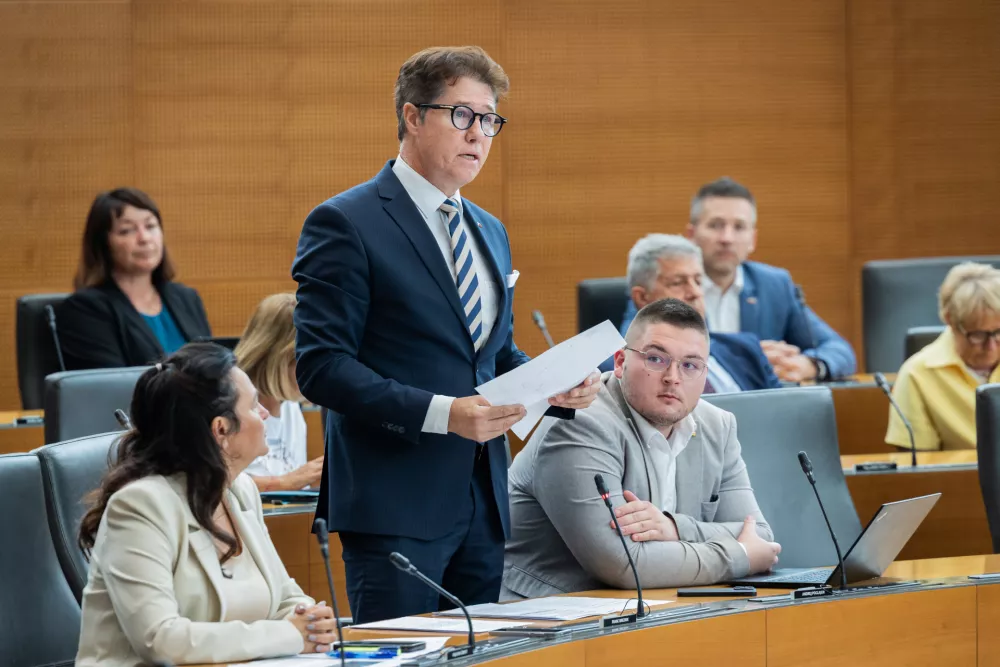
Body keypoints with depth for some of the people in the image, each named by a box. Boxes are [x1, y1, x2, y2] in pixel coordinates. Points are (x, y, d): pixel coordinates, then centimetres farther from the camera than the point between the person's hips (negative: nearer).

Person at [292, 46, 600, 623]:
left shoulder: (489, 232, 18)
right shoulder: (346, 224, -7)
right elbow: (321, 365, -14)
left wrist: (560, 387, 3)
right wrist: (442, 413, -23)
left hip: (483, 504, 7)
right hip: (396, 507, -7)